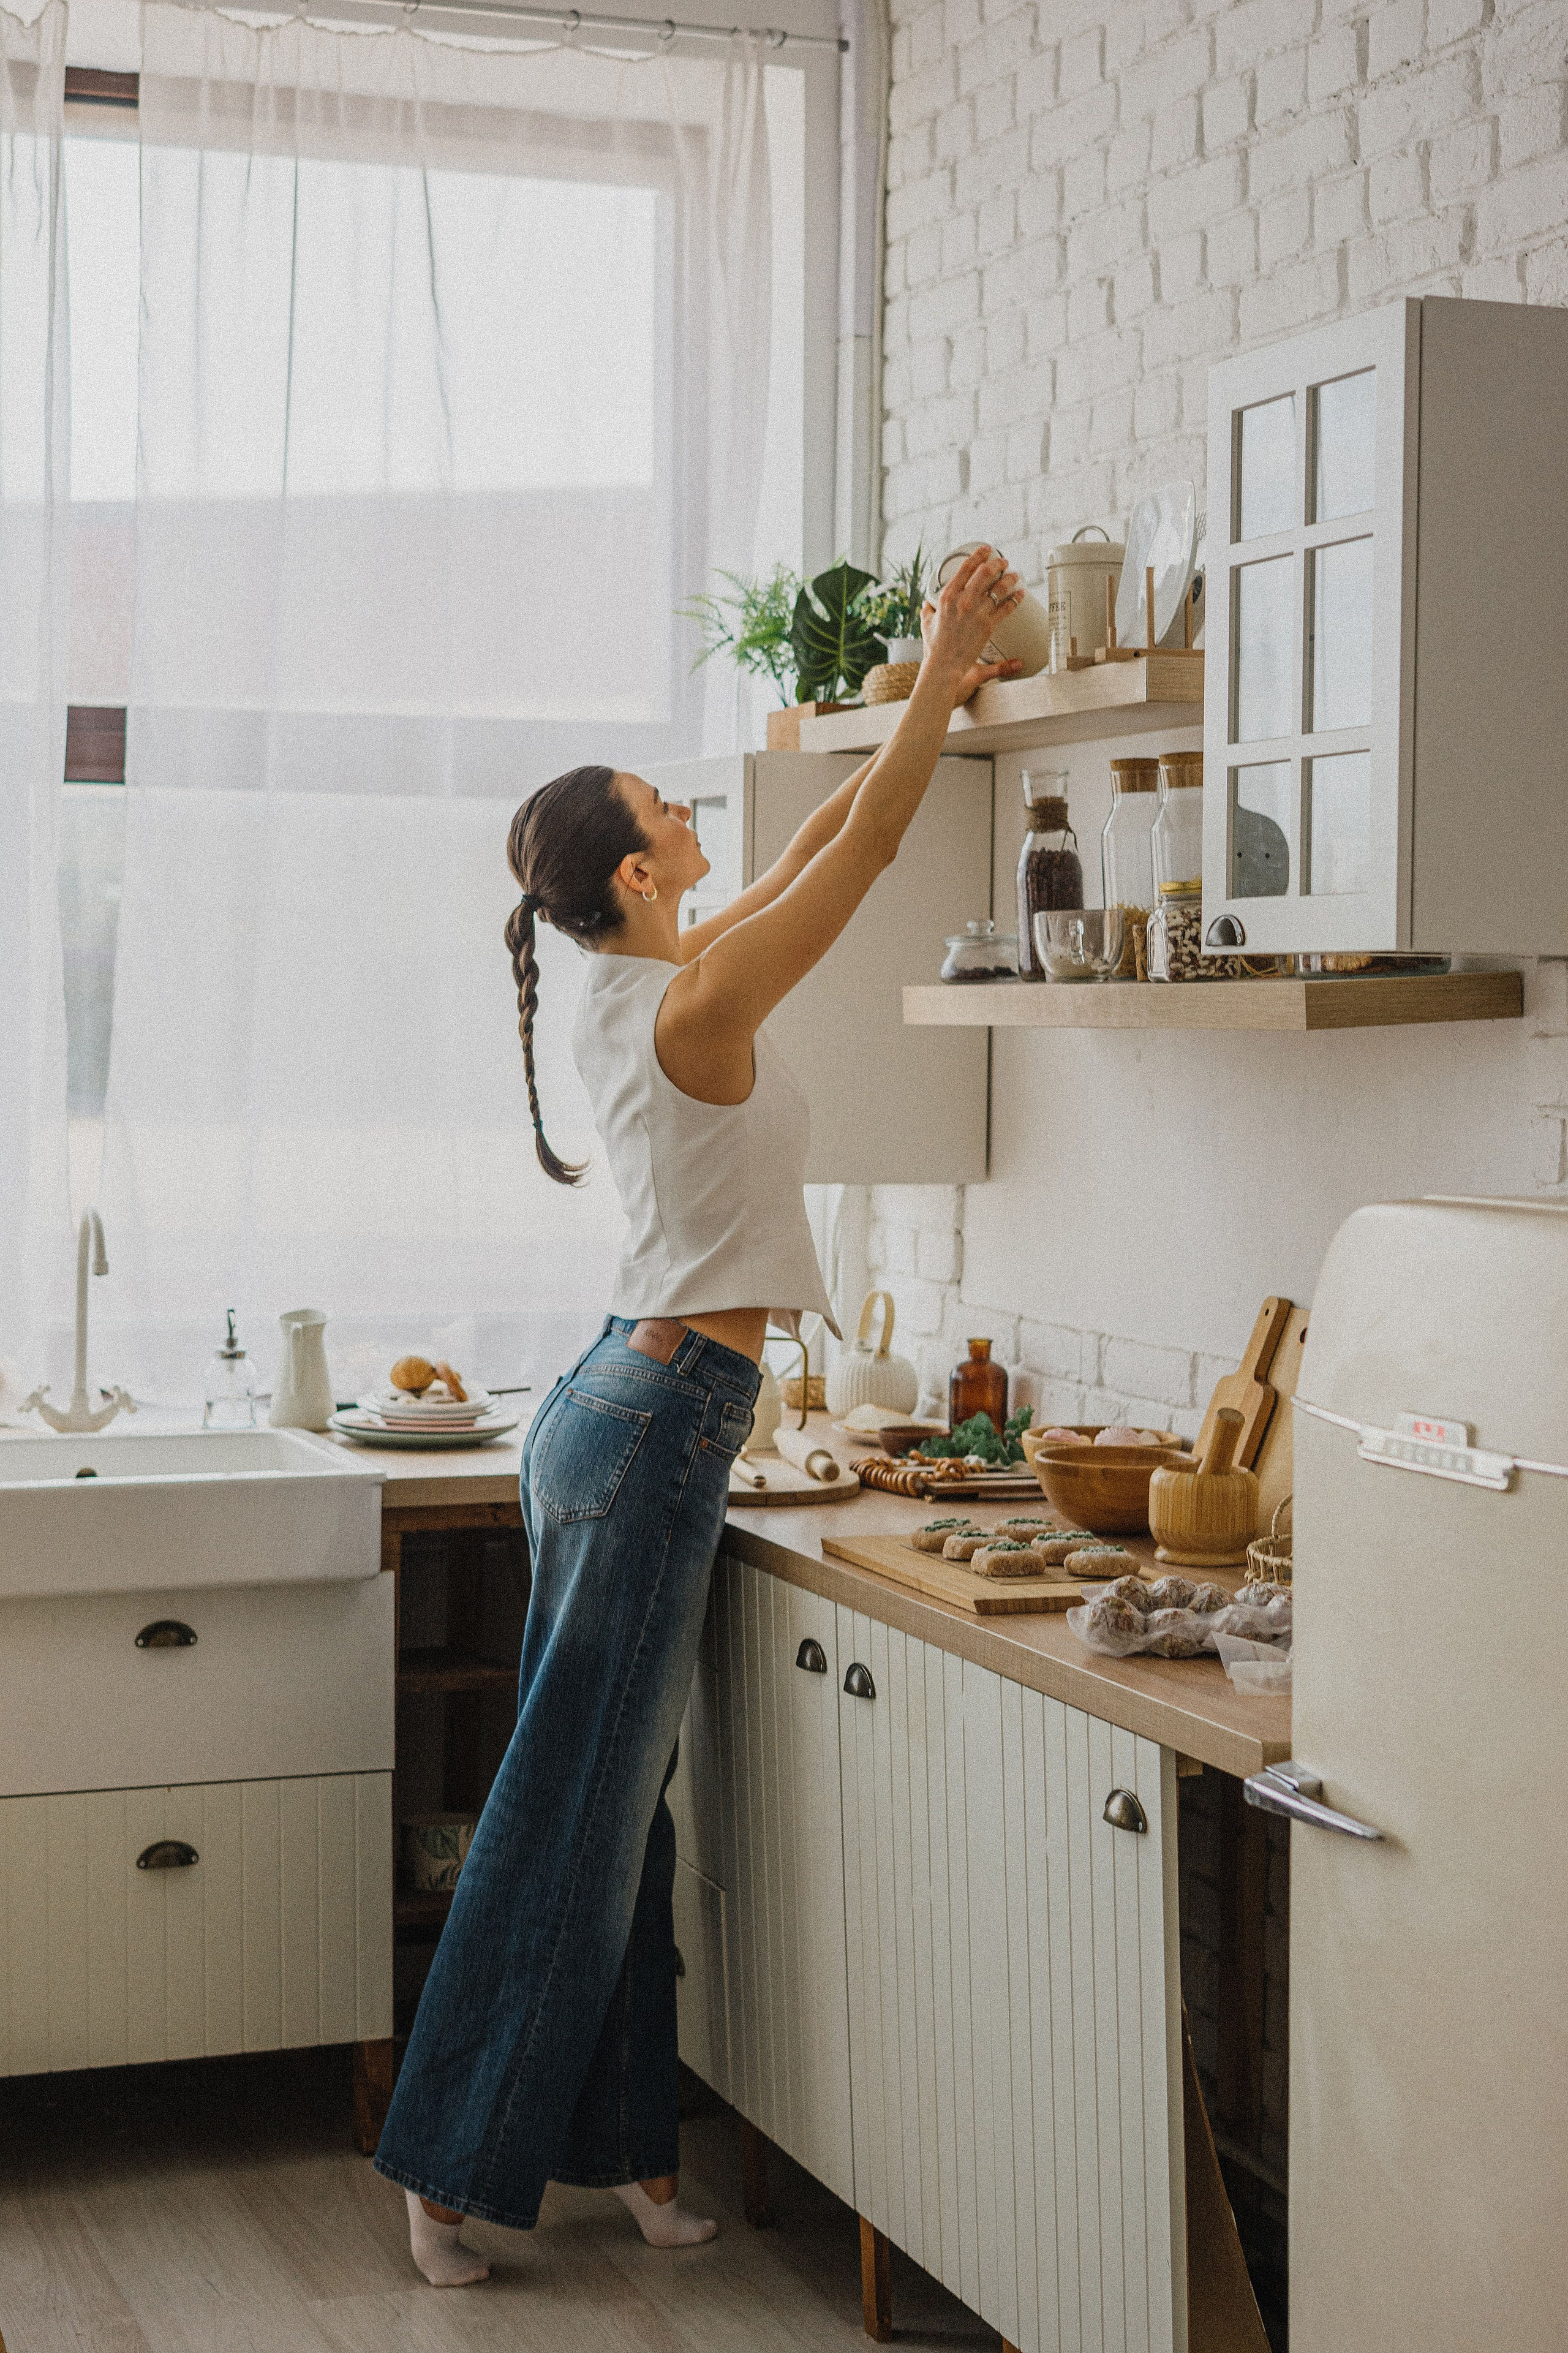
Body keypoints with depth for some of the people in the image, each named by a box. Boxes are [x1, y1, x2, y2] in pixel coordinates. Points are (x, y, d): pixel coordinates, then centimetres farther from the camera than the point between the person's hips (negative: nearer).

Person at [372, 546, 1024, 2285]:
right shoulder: (695, 1005, -17)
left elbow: (817, 847, 19)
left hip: (622, 1405, 10)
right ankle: (451, 2167, 6)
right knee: (574, 1801, -3)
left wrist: (928, 707, 19)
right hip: (658, 1422, -10)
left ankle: (611, 2139, 21)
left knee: (613, 1795, 12)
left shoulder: (637, 982, 8)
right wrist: (939, 668, -6)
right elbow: (864, 849, -14)